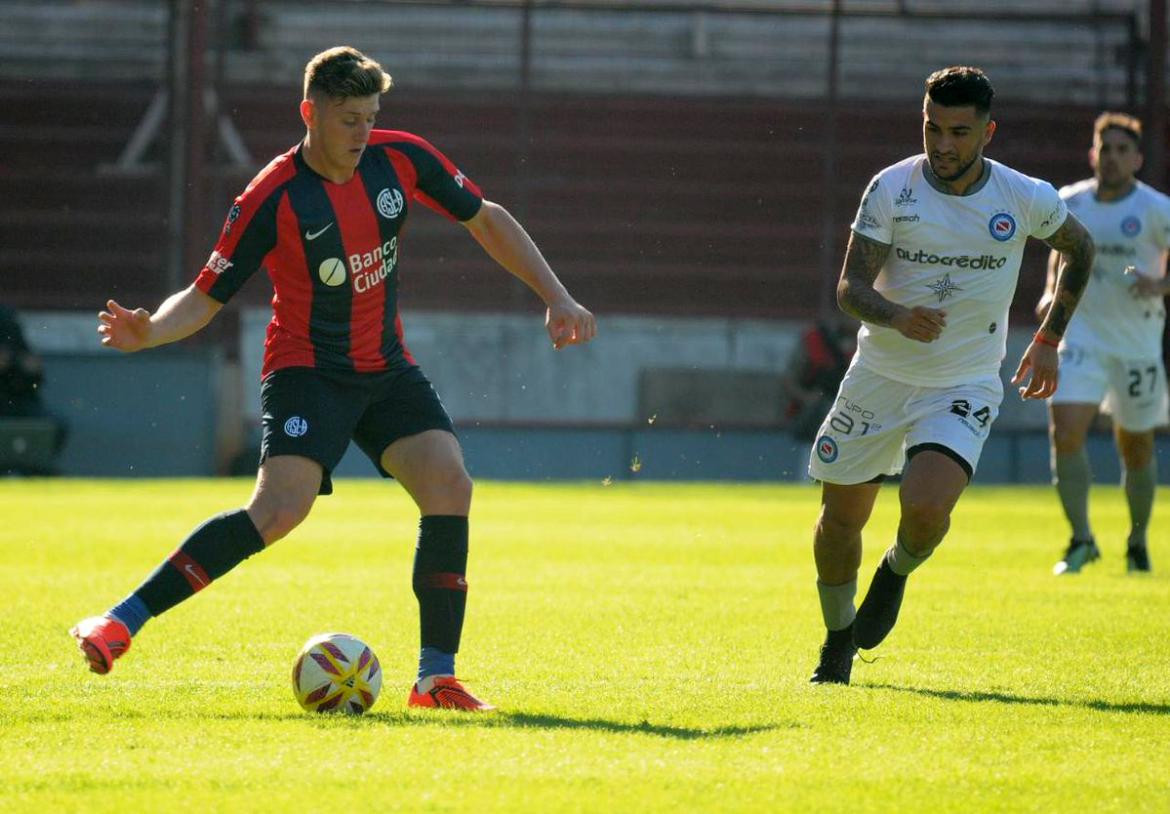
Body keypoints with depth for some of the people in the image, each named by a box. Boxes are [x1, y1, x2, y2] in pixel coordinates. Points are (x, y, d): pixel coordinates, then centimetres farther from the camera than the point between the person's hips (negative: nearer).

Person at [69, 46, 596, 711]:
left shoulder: (400, 158, -4)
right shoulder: (273, 200, -17)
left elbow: (485, 219, 10)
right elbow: (205, 299, -11)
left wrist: (556, 297, 5)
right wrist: (146, 332, -32)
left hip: (386, 368, 5)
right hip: (307, 370, -5)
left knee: (450, 488, -15)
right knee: (279, 510, -25)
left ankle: (437, 678, -8)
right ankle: (121, 623, -20)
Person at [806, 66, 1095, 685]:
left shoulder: (1024, 198, -8)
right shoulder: (892, 188, -11)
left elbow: (1078, 248, 13)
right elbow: (850, 287, -14)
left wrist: (1048, 341, 11)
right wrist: (896, 316, -35)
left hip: (965, 385, -1)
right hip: (880, 375, 1)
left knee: (925, 509, -24)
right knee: (839, 522, 6)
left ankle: (897, 571, 12)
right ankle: (838, 639, 33)